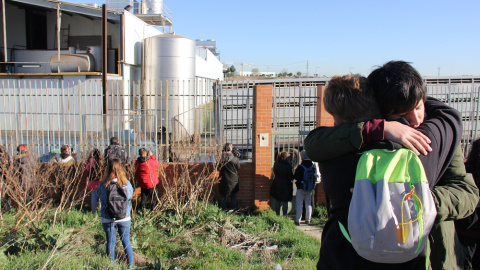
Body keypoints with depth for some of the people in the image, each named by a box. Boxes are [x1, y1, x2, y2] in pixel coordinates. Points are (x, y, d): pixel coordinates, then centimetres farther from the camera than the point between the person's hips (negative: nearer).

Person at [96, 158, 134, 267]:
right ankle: (131, 265, 21)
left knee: (110, 242, 12)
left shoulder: (103, 185, -12)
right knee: (126, 241, 13)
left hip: (108, 219, -1)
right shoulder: (126, 184, -10)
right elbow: (130, 198, 1)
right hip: (124, 218, 1)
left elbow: (100, 197, 1)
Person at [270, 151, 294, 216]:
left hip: (277, 185, 5)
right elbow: (292, 177, -12)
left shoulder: (276, 164, -1)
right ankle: (284, 215, 11)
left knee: (277, 201, 14)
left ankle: (277, 215, 21)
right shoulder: (288, 166, -18)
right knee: (285, 202, 6)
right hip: (286, 186, -5)